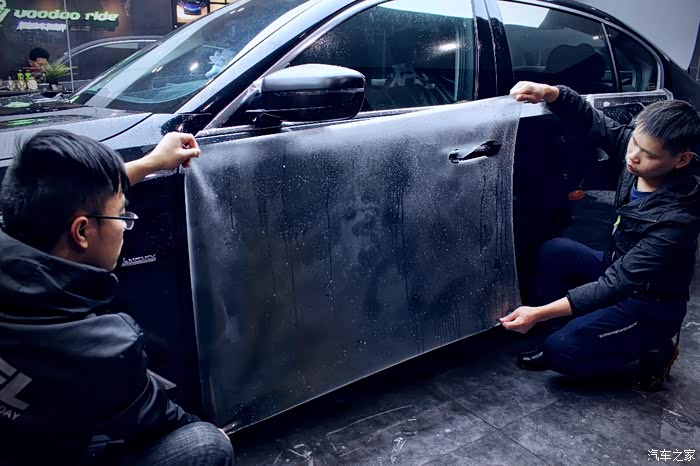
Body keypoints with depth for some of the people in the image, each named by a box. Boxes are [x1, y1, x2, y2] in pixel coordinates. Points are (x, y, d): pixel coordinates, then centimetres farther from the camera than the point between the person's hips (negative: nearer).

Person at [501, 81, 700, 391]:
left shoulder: (675, 220, -33)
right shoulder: (637, 144, -16)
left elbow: (614, 285, -32)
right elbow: (589, 120, -7)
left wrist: (538, 313, -35)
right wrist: (549, 93, -30)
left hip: (649, 307, -7)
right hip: (618, 268, 7)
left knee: (562, 350, -18)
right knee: (555, 251, -13)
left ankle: (652, 351, 5)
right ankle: (561, 332, 0)